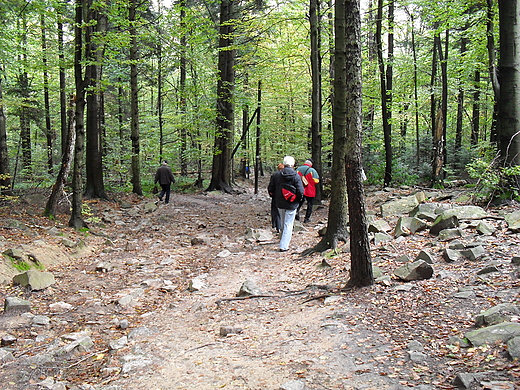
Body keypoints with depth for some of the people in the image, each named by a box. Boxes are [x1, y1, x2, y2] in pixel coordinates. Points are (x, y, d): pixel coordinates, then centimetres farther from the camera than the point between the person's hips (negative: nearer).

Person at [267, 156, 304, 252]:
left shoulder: (275, 175, -3)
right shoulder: (296, 176, -13)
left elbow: (270, 190, 1)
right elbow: (301, 192, -15)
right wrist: (297, 199, 5)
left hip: (279, 203, 4)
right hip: (291, 204, -4)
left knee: (283, 223, 23)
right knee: (288, 224, 3)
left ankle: (284, 238, 41)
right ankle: (284, 246, 1)